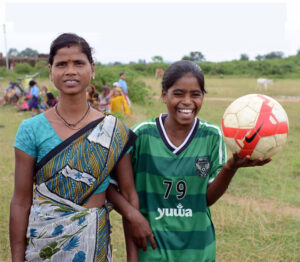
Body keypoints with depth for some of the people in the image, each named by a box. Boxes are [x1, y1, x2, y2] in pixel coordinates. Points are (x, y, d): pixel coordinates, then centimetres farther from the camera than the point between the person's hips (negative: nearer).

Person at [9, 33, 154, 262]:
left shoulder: (114, 130, -6)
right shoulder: (31, 130, -8)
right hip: (42, 243, 0)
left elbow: (128, 191, 0)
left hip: (96, 243, 1)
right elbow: (21, 202, -6)